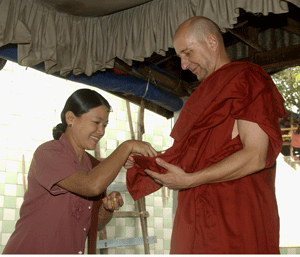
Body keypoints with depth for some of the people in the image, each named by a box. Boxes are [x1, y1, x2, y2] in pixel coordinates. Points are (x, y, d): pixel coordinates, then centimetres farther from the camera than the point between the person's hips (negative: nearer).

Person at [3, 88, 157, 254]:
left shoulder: (90, 164, 9)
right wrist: (127, 147, -17)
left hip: (70, 251, 4)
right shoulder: (47, 153, -10)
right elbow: (92, 186, -25)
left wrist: (108, 209, -8)